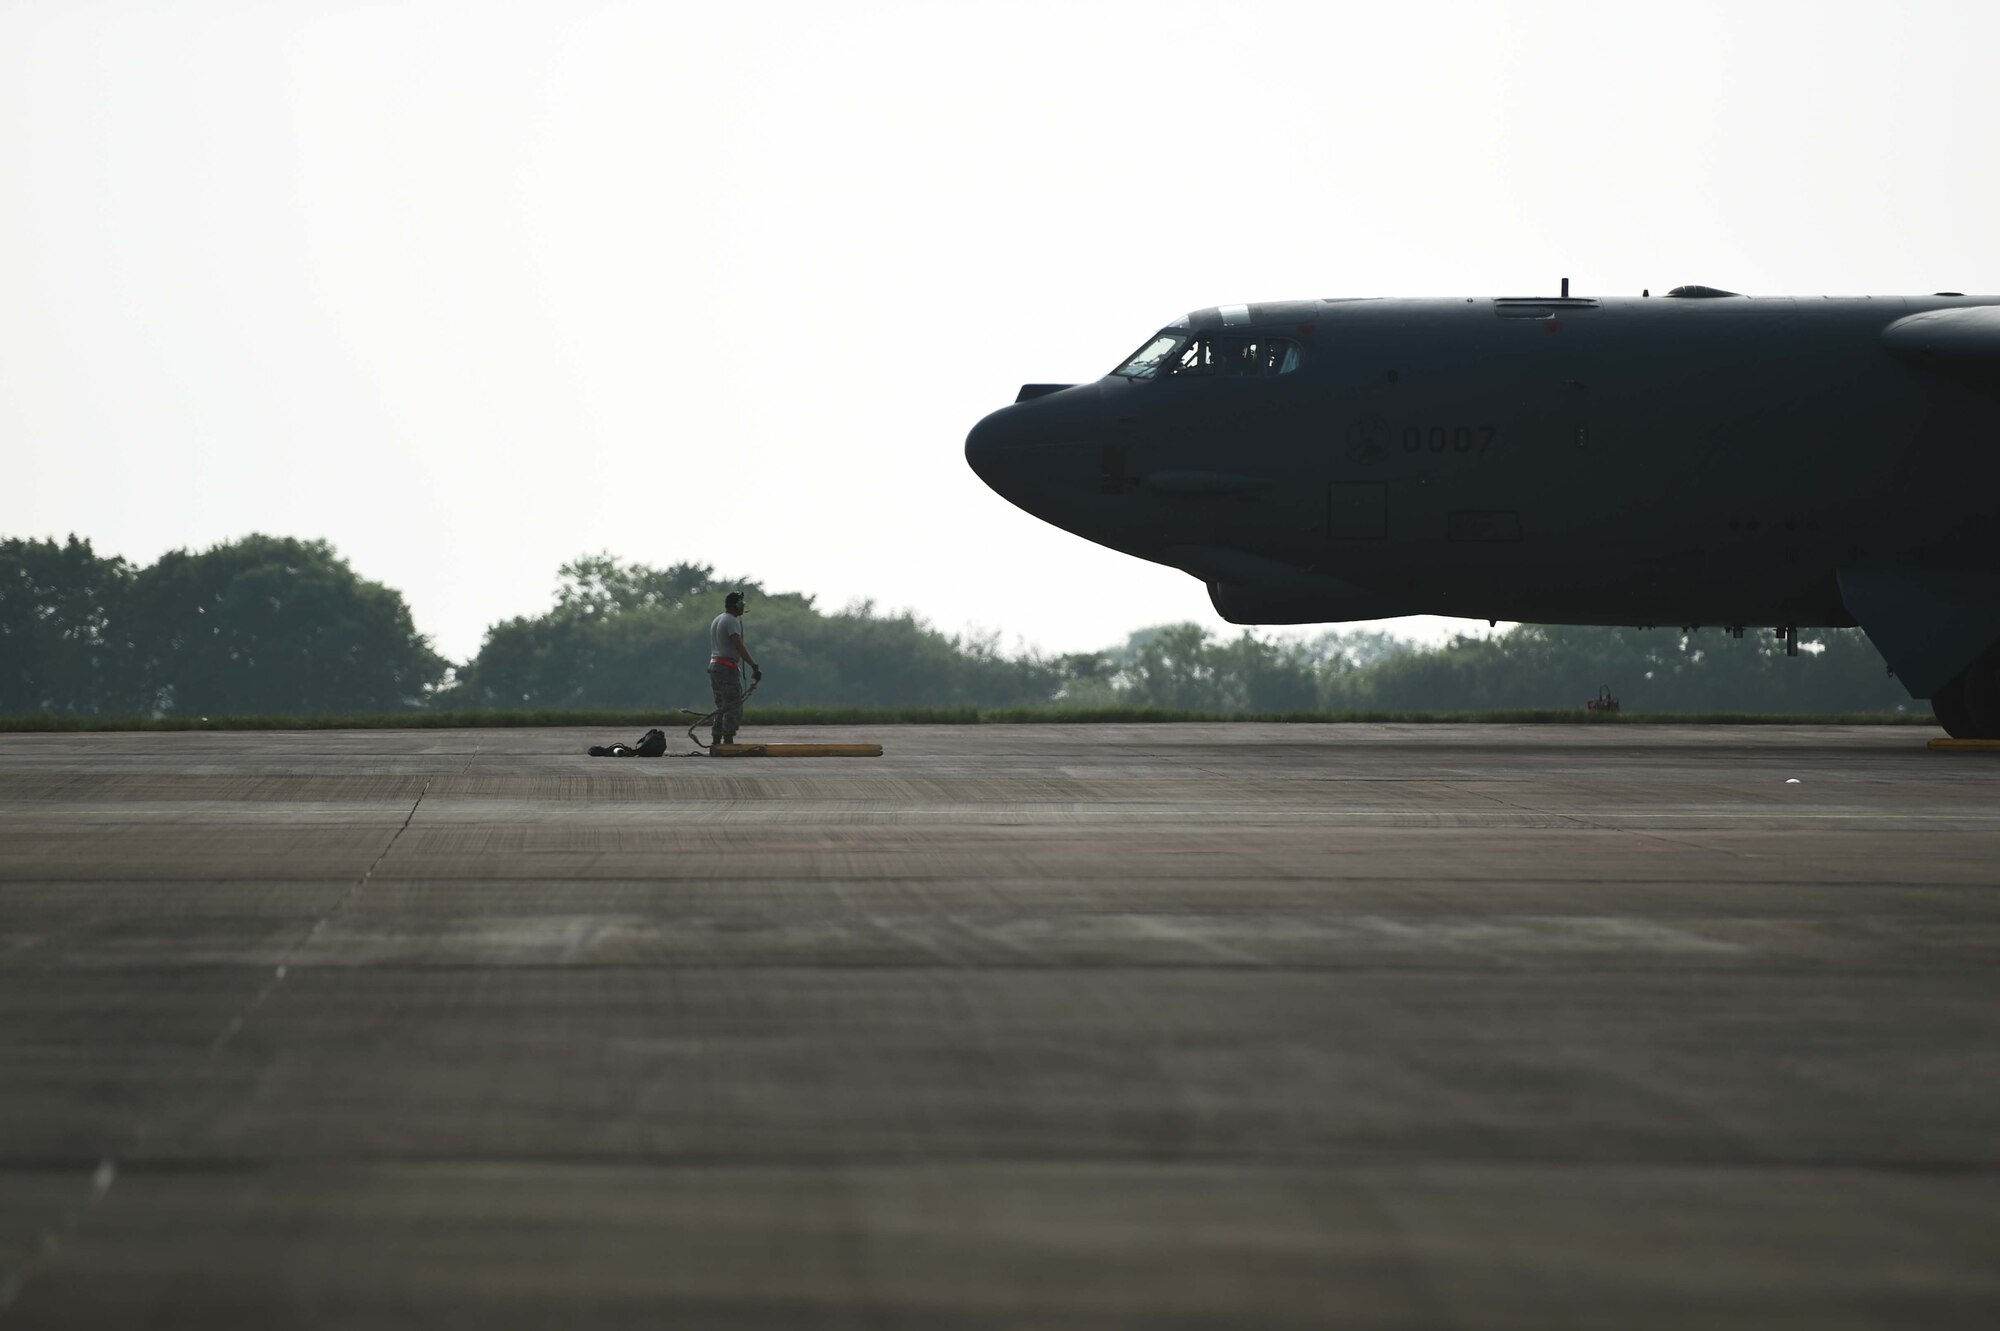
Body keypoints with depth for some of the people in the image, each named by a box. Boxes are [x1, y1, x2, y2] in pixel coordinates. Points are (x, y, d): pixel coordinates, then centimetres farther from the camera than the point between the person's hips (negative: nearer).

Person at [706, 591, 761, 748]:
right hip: (727, 668, -10)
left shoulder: (717, 620, 19)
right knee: (733, 706, -10)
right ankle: (728, 740, -17)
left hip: (714, 665, 10)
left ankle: (715, 741, 10)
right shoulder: (732, 621, -10)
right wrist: (754, 666, -24)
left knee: (722, 706, 13)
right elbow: (739, 646, -21)